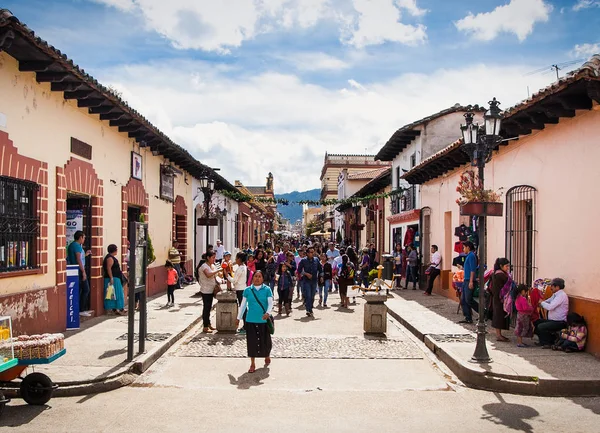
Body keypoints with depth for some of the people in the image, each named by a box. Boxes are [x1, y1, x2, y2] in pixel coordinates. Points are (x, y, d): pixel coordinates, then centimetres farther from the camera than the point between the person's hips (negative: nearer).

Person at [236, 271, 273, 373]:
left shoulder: (267, 290, -3)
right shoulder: (247, 290, 2)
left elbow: (270, 303, -9)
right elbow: (243, 305, 9)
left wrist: (268, 313, -27)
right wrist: (238, 318, 10)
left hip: (263, 320, -1)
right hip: (251, 320, 1)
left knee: (265, 340, 7)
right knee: (252, 342, 4)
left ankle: (267, 357, 37)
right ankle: (252, 364, 17)